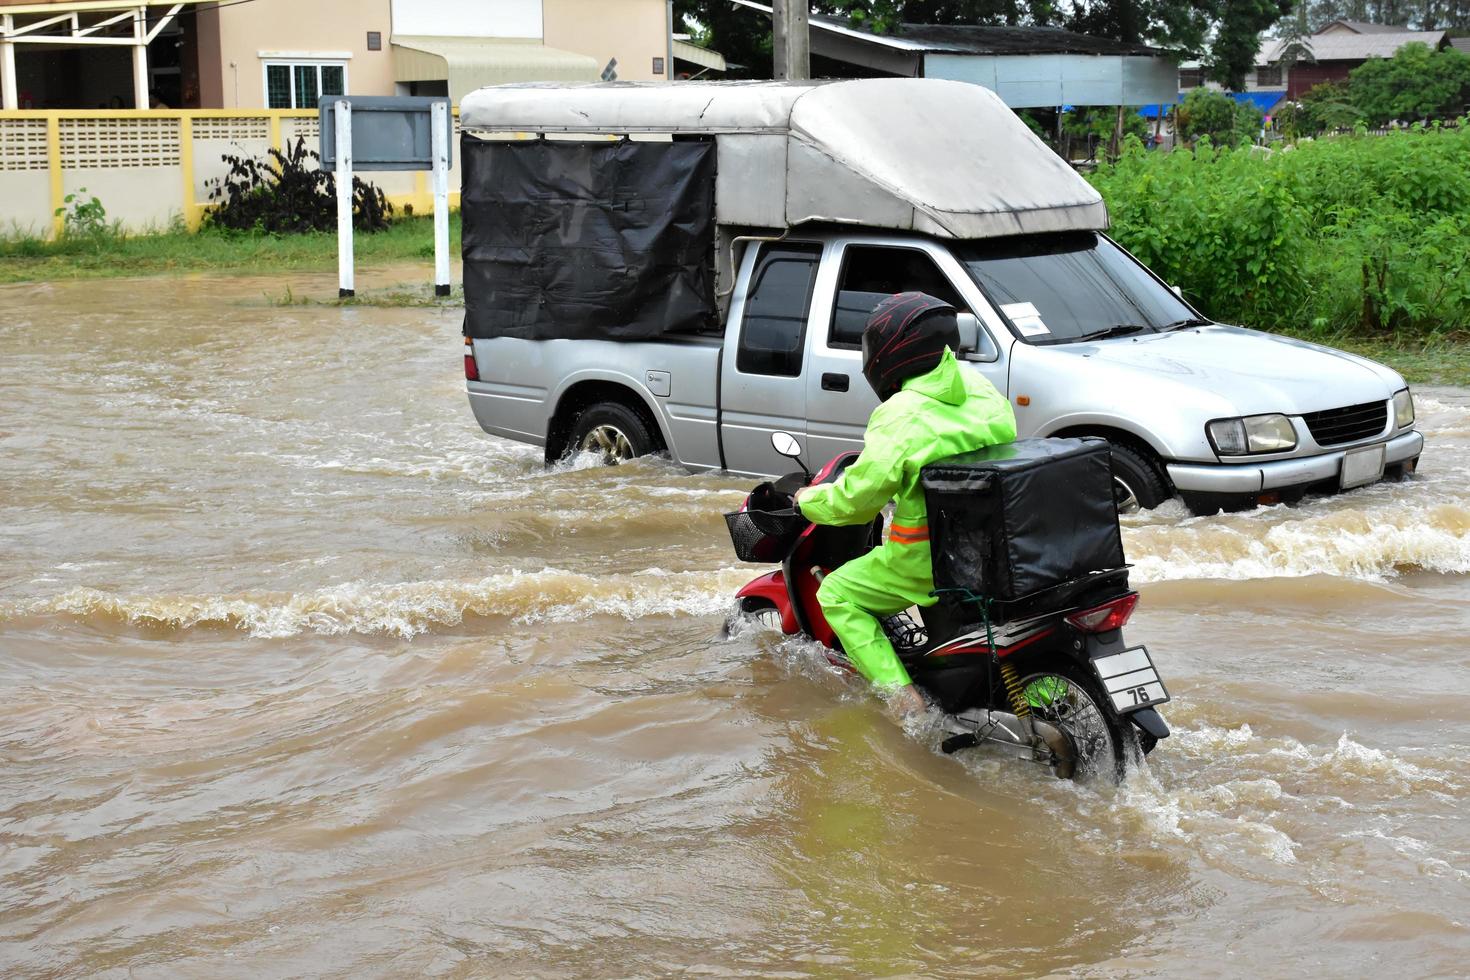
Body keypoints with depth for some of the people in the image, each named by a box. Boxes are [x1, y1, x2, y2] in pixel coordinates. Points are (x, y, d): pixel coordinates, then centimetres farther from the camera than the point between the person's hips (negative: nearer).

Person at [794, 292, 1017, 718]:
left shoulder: (900, 416, -18)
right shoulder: (981, 389, 2)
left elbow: (856, 500, -14)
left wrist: (808, 500, 6)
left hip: (929, 559, -7)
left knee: (837, 595, 9)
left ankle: (901, 695, -7)